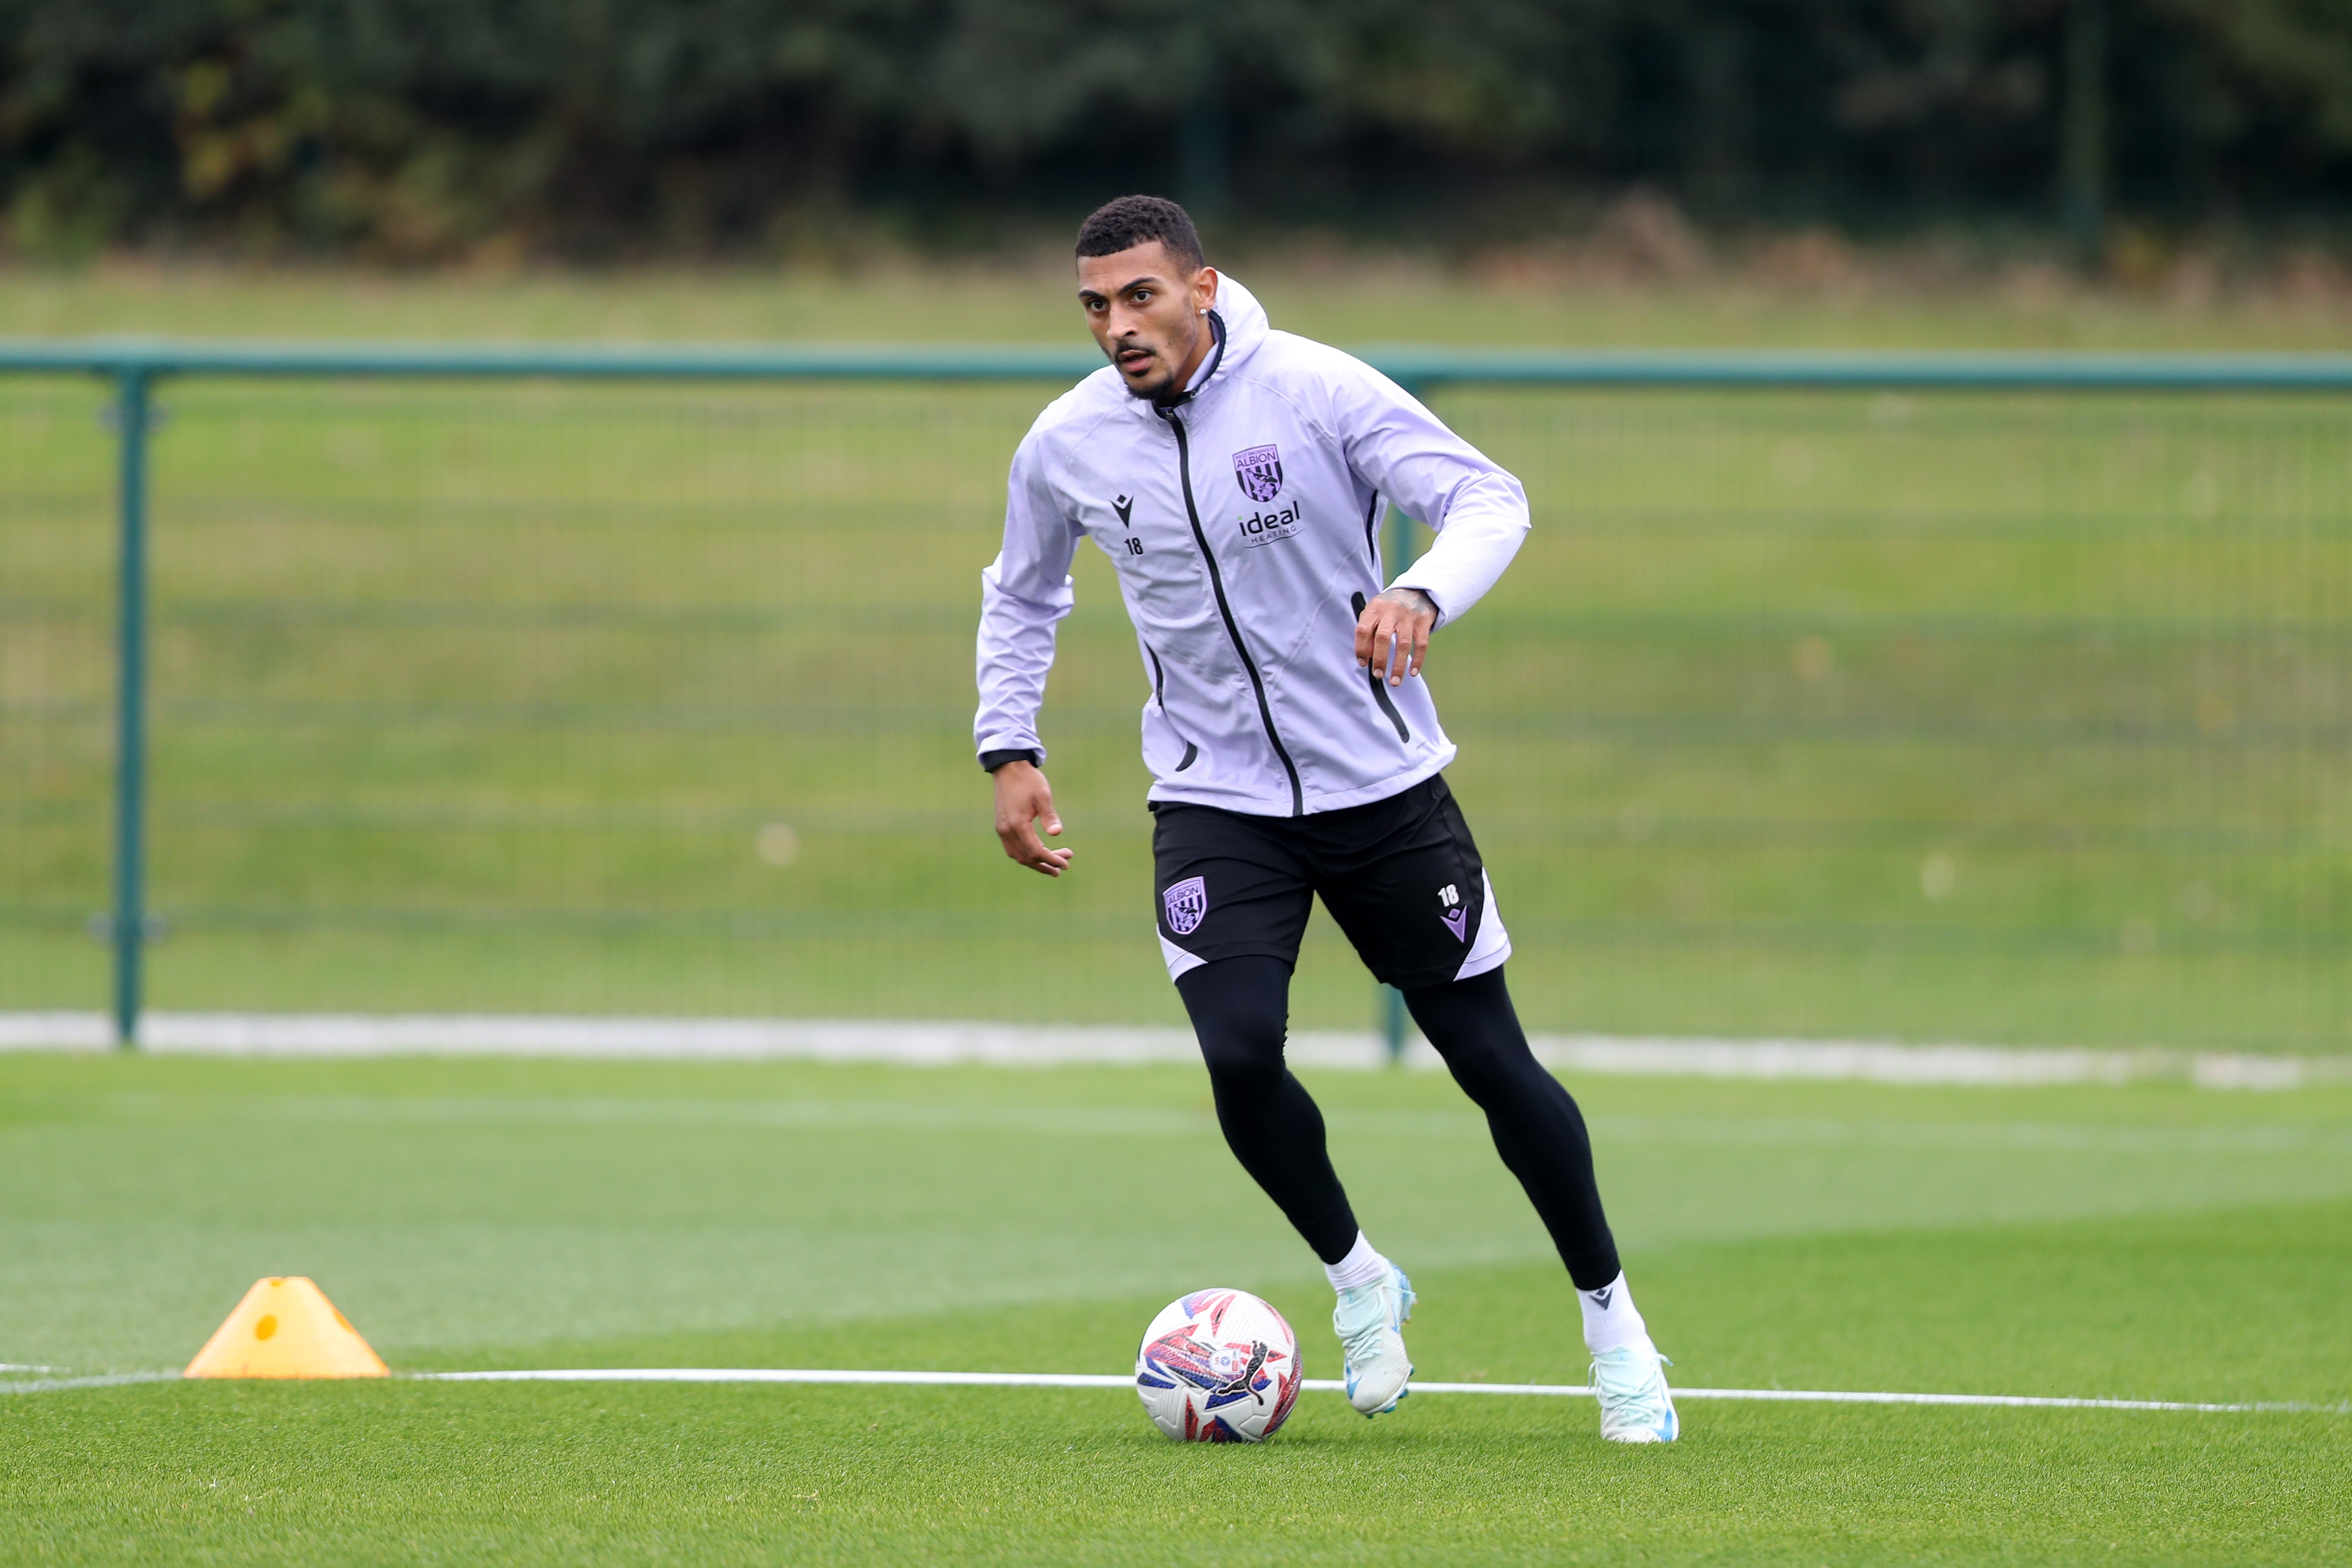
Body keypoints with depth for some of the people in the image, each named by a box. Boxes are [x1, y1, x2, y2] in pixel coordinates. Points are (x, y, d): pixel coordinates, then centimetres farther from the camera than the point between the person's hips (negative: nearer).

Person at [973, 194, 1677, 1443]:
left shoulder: (1315, 391, -15)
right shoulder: (1065, 447, -5)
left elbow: (1488, 498, -17)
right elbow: (1022, 599, 15)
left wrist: (1423, 593, -36)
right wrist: (1009, 752, 6)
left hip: (1381, 782, -1)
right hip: (1215, 802, 1)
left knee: (1492, 1062, 0)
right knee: (1239, 1054, -20)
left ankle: (1610, 1316, 20)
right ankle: (1356, 1279, 7)